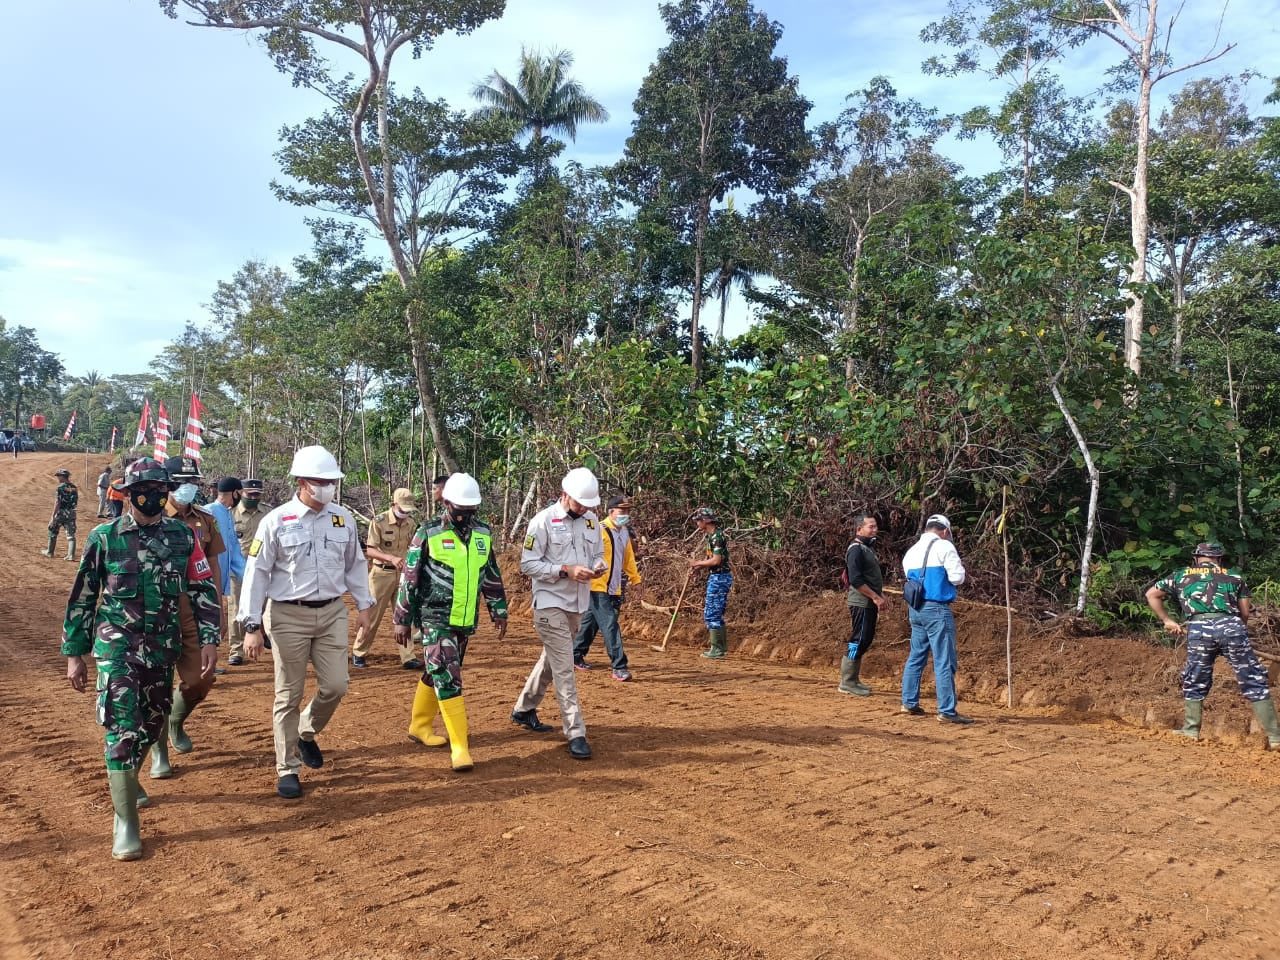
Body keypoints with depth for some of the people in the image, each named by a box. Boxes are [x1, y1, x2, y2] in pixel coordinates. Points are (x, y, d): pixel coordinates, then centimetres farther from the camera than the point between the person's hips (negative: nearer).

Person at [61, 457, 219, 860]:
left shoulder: (182, 536, 1)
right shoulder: (104, 537, -5)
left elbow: (203, 590, 3)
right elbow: (81, 599, 2)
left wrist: (209, 639, -5)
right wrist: (74, 653, 2)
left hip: (164, 647, 3)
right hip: (117, 646, -3)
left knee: (151, 722, 15)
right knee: (122, 727, -9)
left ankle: (127, 778, 44)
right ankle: (125, 821, 0)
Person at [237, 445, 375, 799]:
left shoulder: (343, 518, 2)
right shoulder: (276, 521, -10)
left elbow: (355, 563, 14)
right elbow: (256, 573, -8)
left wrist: (363, 603, 12)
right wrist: (252, 626, -10)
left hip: (332, 612, 4)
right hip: (288, 615, -3)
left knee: (335, 685, 1)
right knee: (289, 694, 5)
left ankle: (307, 732, 32)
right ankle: (288, 769, 19)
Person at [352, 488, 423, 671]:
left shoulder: (411, 523, 2)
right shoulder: (379, 522, -14)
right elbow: (370, 551, -19)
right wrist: (391, 558, -33)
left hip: (403, 573, 5)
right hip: (382, 573, -4)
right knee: (372, 615, 4)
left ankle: (407, 658, 10)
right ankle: (358, 653, 20)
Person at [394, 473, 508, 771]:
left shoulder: (483, 534, 6)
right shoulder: (428, 534, -9)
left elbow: (492, 576, 15)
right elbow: (409, 579, -5)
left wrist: (499, 611, 15)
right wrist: (402, 620, -4)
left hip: (466, 621, 5)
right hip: (435, 620, -5)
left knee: (436, 675, 17)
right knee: (448, 679, -10)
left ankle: (419, 726, 34)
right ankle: (460, 746, -8)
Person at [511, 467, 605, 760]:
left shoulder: (592, 521, 6)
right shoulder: (543, 521, -13)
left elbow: (598, 554, 16)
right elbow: (528, 564, -13)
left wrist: (598, 567, -8)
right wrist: (565, 570, -23)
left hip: (578, 604, 7)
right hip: (551, 604, -7)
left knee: (551, 660, 19)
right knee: (564, 669, -8)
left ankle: (524, 709, 38)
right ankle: (576, 734, -5)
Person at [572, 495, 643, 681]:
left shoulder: (625, 532, 13)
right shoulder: (599, 531, -15)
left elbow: (629, 557, 24)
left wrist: (635, 578, 26)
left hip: (615, 589, 8)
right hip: (598, 587, -8)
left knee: (591, 622, 19)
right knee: (610, 625, -10)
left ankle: (577, 655, 33)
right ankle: (619, 667, -9)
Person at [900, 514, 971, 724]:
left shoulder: (911, 551, 14)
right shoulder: (944, 546, -7)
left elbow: (910, 578, 13)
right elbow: (957, 578, -11)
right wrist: (959, 570, 9)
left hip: (915, 610, 7)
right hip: (937, 609, -7)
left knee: (916, 656, 17)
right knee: (944, 662, -5)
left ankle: (909, 702, 22)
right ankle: (947, 711, -4)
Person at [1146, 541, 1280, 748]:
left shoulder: (1181, 575, 24)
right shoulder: (1234, 576, 23)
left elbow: (1151, 595, 25)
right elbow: (1245, 612, 19)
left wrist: (1166, 620, 28)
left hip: (1198, 628, 0)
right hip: (1231, 625, 0)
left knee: (1195, 682, 16)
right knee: (1254, 682, 8)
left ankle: (1191, 731, 18)